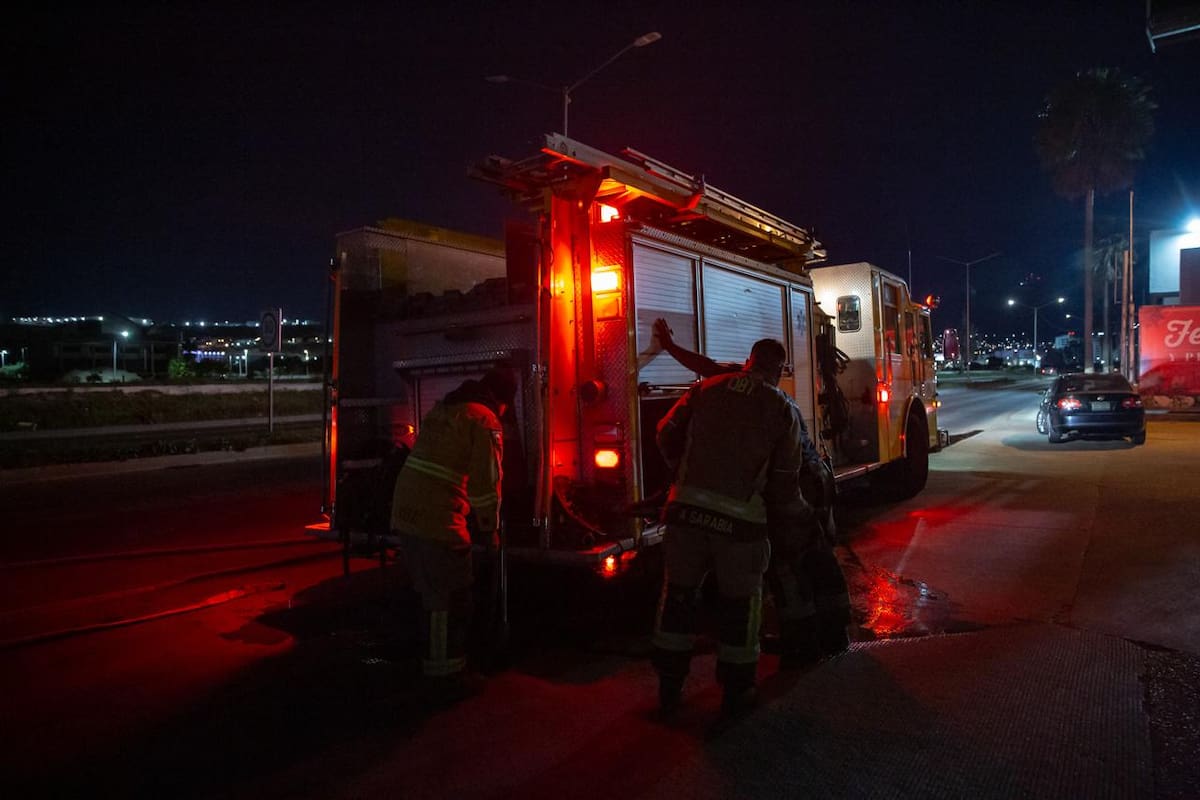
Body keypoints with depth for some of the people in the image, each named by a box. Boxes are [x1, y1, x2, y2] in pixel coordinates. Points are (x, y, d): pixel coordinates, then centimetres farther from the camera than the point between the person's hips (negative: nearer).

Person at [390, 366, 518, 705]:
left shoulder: (441, 409, 18)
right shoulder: (485, 421, -8)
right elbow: (486, 483, -10)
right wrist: (490, 529, 4)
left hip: (405, 512, 9)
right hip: (438, 521, -9)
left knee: (434, 596, 20)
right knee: (448, 601, 3)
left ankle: (440, 671, 33)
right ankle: (444, 682, 12)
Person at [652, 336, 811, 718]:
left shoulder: (706, 388, 8)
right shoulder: (783, 409, 3)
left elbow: (667, 434, 10)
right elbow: (782, 481, 3)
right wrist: (802, 510, 22)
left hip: (687, 506, 2)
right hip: (740, 515, -2)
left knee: (678, 592, 15)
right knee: (740, 601, 15)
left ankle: (670, 687, 25)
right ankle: (735, 693, 26)